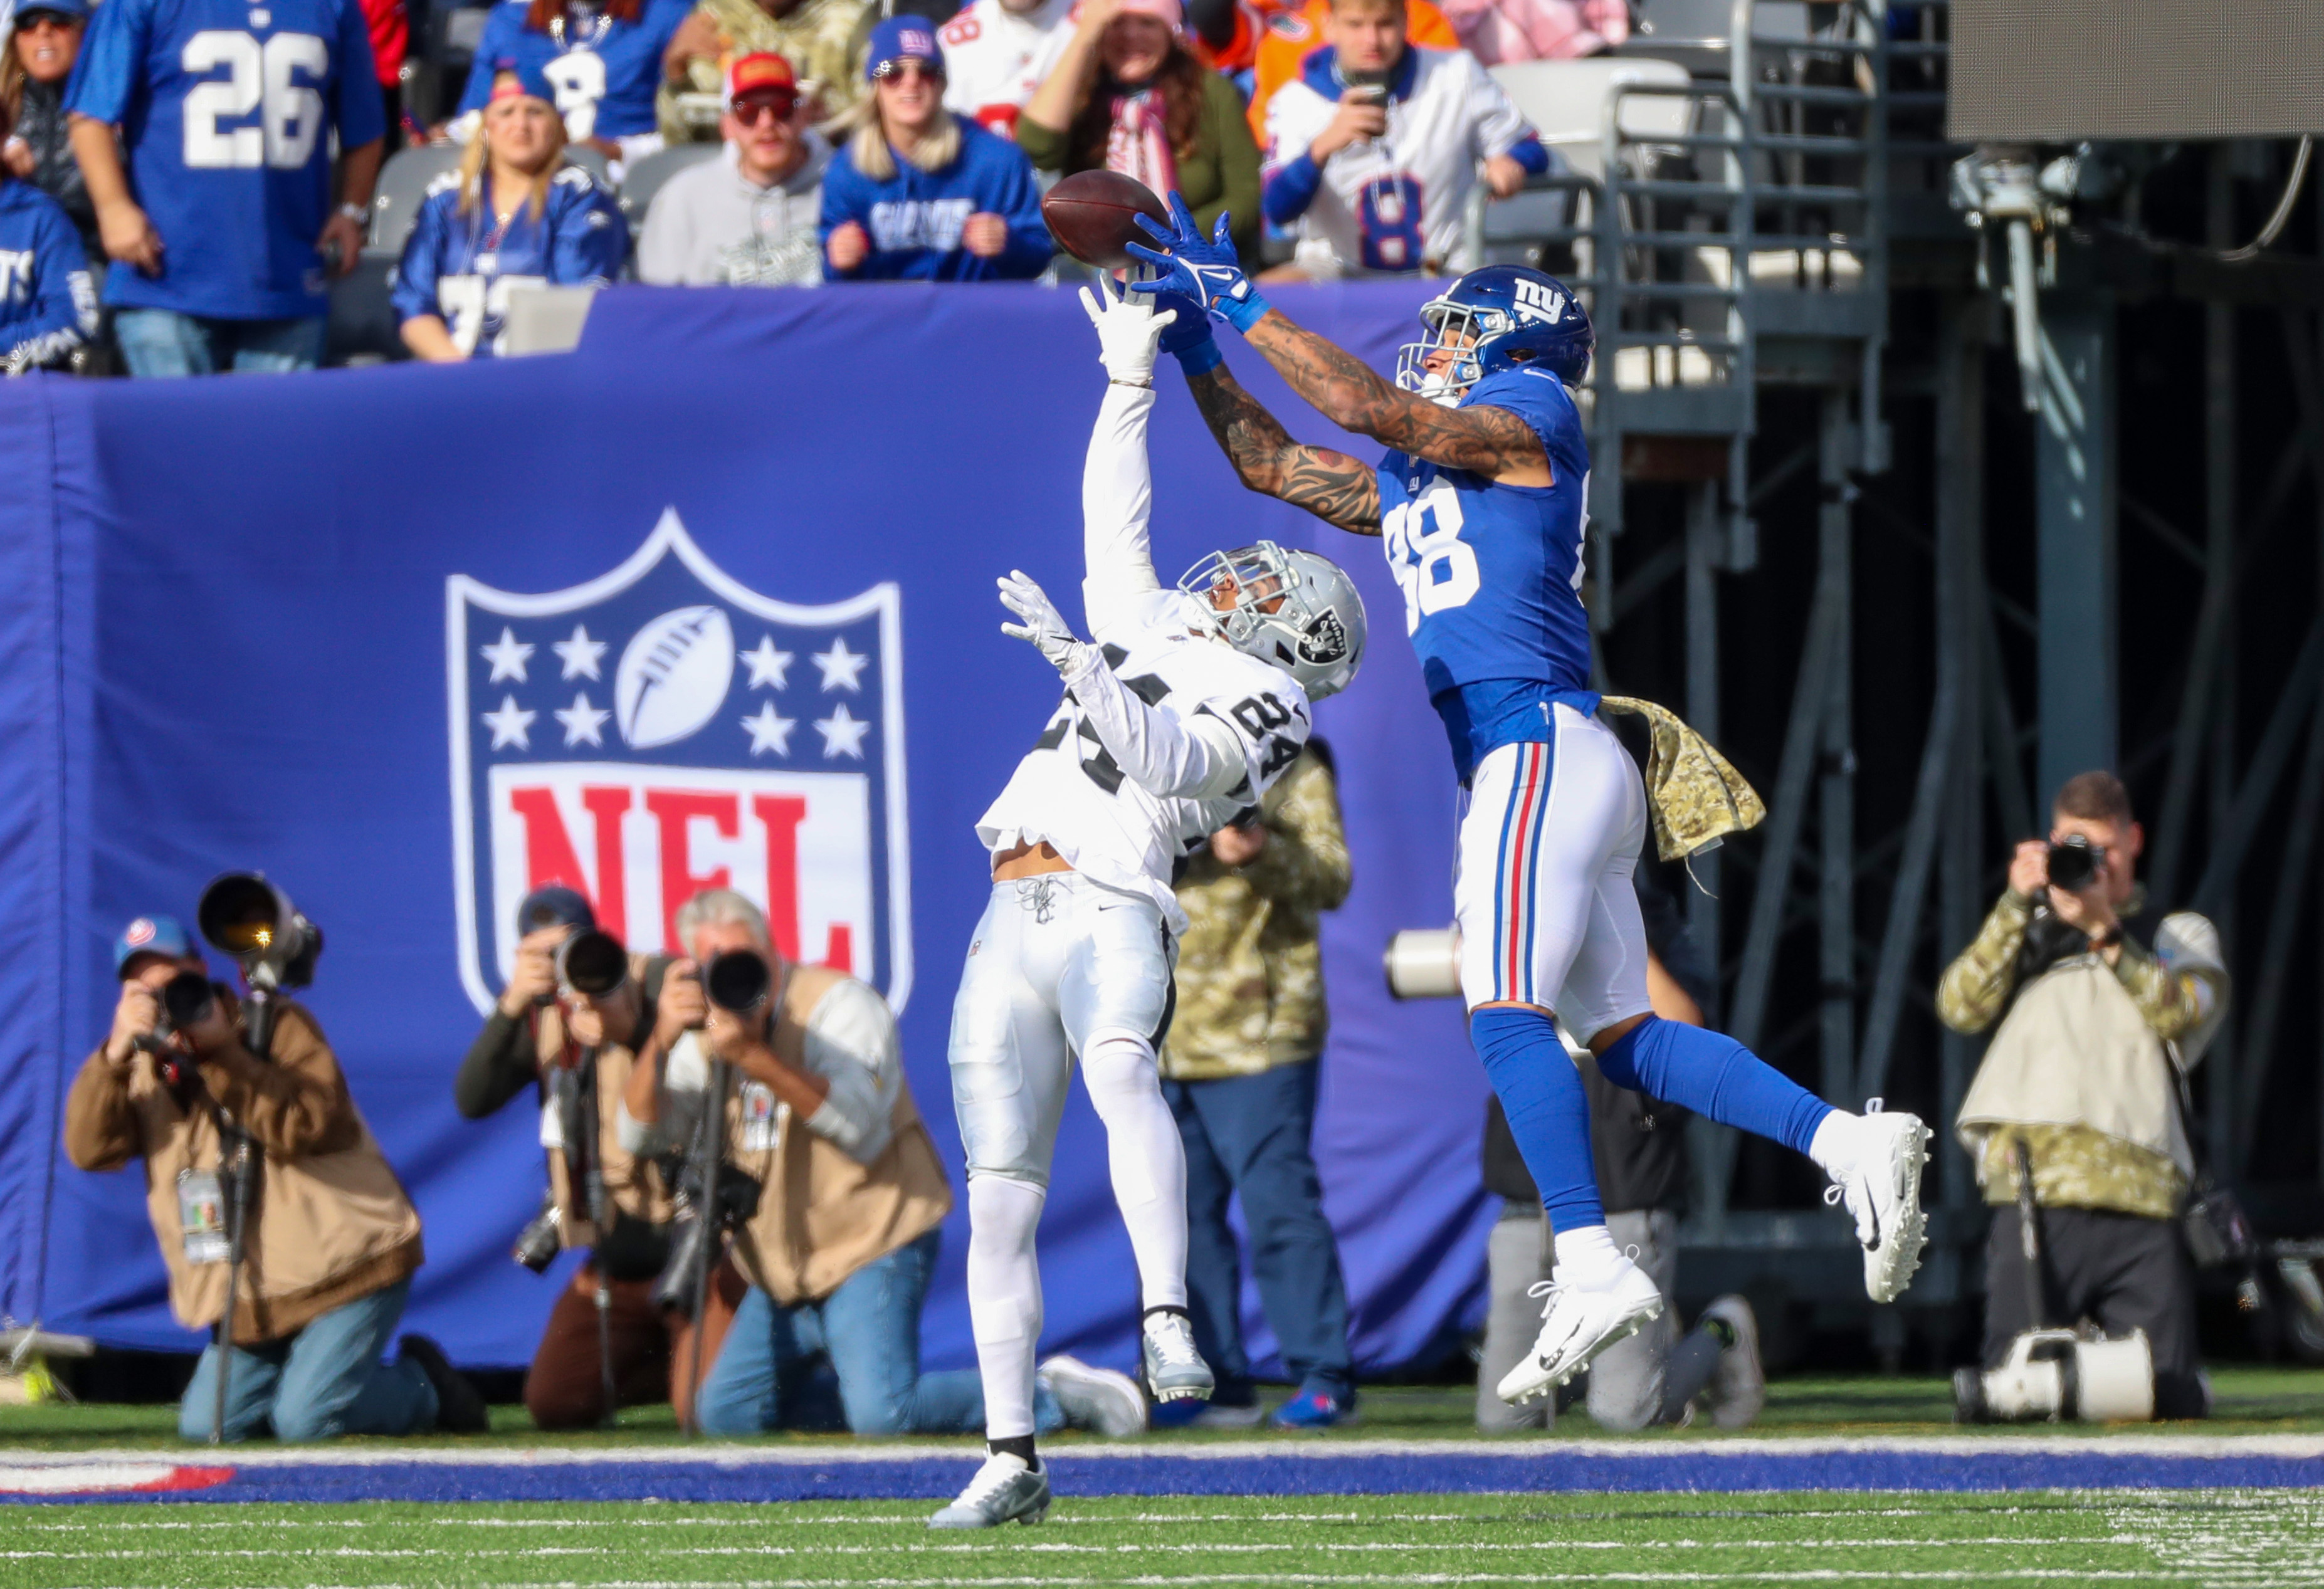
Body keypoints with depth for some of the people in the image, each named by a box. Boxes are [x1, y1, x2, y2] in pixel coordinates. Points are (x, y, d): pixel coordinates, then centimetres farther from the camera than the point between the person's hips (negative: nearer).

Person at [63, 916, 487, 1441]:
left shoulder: (278, 1025, -6)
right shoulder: (145, 1065, 8)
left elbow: (312, 1127, -22)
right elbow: (89, 1149, -8)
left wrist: (222, 1053, -25)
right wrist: (117, 1052, -21)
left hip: (340, 1259, -6)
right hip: (253, 1294, 6)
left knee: (306, 1422, -19)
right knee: (205, 1426, 0)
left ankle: (422, 1387, 9)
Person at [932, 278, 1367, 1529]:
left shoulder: (1262, 699, 5)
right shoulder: (1151, 633, 25)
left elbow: (1165, 762, -11)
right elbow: (1113, 519, 35)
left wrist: (1078, 664, -21)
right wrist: (1130, 377, 35)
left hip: (1113, 911, -6)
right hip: (1012, 922, 6)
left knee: (1119, 1067, -39)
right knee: (1001, 1199, 0)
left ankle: (1167, 1325, -47)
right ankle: (1012, 1460, 3)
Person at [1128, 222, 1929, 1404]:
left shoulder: (1529, 412, 1)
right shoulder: (1411, 480, 25)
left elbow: (1369, 408, -11)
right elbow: (1275, 465, 33)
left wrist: (1249, 309, -4)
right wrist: (1198, 352, 26)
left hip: (1540, 750, -9)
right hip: (1518, 770, 9)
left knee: (1508, 1010, -18)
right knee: (1625, 1037, 4)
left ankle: (1591, 1267, -26)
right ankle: (1851, 1144, -1)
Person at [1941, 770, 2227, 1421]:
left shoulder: (2181, 934, 21)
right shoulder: (2028, 935, 24)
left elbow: (2180, 1012, -1)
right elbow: (1962, 1007, 5)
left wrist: (2105, 930, -10)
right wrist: (2018, 903, -1)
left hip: (2141, 1202, 0)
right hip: (2033, 1203, 0)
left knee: (2168, 1398, -6)